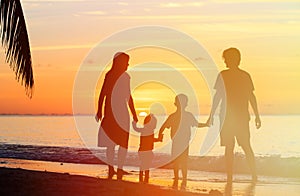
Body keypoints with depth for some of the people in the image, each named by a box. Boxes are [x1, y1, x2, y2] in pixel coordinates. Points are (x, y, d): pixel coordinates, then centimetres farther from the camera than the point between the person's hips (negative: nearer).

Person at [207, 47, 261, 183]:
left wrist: (211, 115, -2)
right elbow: (251, 97, 5)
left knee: (229, 148, 1)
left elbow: (218, 96, -7)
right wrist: (257, 116, 10)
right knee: (246, 147, 13)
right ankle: (254, 175, 9)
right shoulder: (245, 76, 5)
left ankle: (230, 178, -1)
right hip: (243, 117, 3)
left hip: (227, 117, -3)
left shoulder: (223, 75, -6)